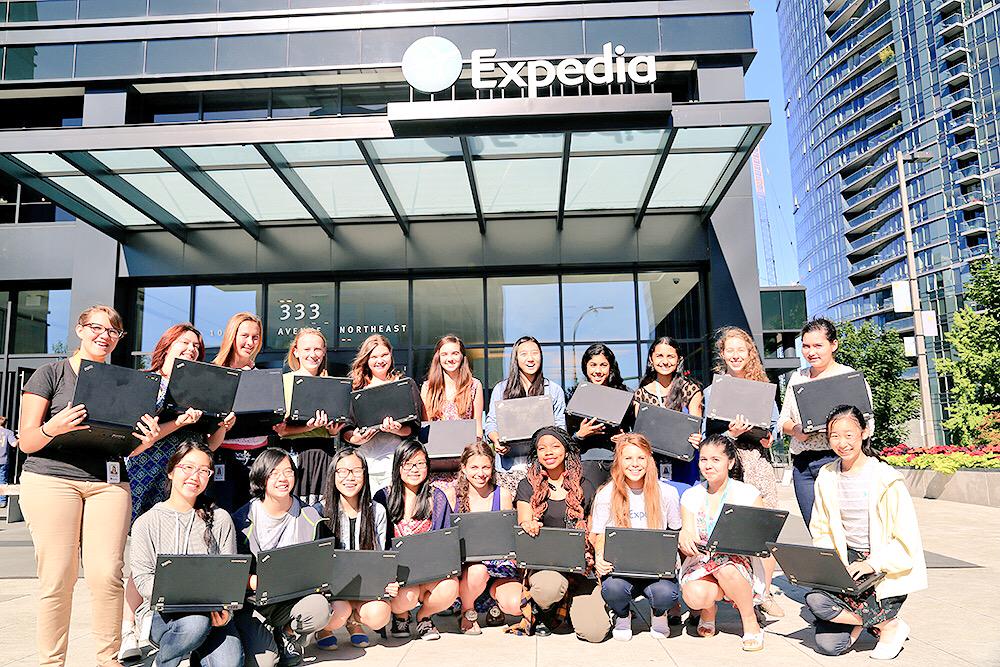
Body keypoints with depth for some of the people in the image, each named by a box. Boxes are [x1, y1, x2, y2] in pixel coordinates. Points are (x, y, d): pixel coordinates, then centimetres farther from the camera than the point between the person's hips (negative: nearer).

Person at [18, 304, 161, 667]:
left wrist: (146, 441, -5)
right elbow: (27, 442, 1)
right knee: (57, 576, -4)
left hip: (108, 483, 3)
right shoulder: (51, 373, 6)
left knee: (107, 574, -6)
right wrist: (53, 427, -20)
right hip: (51, 478, -2)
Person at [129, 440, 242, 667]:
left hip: (211, 612, 2)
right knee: (195, 622, -35)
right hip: (162, 613, -1)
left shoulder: (220, 519, 7)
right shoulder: (146, 523, 3)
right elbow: (143, 578, -4)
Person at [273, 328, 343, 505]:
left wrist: (333, 430, -6)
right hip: (295, 452, -3)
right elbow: (280, 429, -4)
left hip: (325, 453, 3)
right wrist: (310, 427, -19)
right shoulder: (284, 381, 3)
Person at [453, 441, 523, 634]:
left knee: (517, 605, -26)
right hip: (463, 564, 0)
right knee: (477, 570, -35)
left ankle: (494, 596, 11)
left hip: (498, 564, 0)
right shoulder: (453, 495, -1)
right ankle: (467, 613, -3)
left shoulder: (503, 495, 2)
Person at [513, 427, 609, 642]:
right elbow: (523, 522, -3)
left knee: (594, 632, -16)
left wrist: (594, 556, -6)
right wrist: (528, 526, -28)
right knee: (550, 585, -38)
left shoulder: (584, 487, 10)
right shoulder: (527, 486, 7)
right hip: (542, 563, -2)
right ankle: (541, 612, 1)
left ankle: (569, 604, 20)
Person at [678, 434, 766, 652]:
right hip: (700, 565, 1)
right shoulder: (691, 496, 4)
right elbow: (689, 549, -1)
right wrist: (684, 539, -25)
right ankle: (708, 610, 8)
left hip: (740, 565, -1)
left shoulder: (748, 494, -3)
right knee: (694, 596, -32)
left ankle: (751, 625, -11)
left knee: (724, 565, -36)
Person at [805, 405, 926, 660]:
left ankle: (891, 625, -2)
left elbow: (906, 542, -12)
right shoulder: (826, 477, 3)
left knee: (819, 599, -27)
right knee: (827, 644, -15)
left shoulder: (886, 479, -12)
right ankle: (864, 618, 16)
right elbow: (821, 530, 10)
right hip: (847, 561, 4)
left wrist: (872, 564, -25)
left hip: (888, 568, -4)